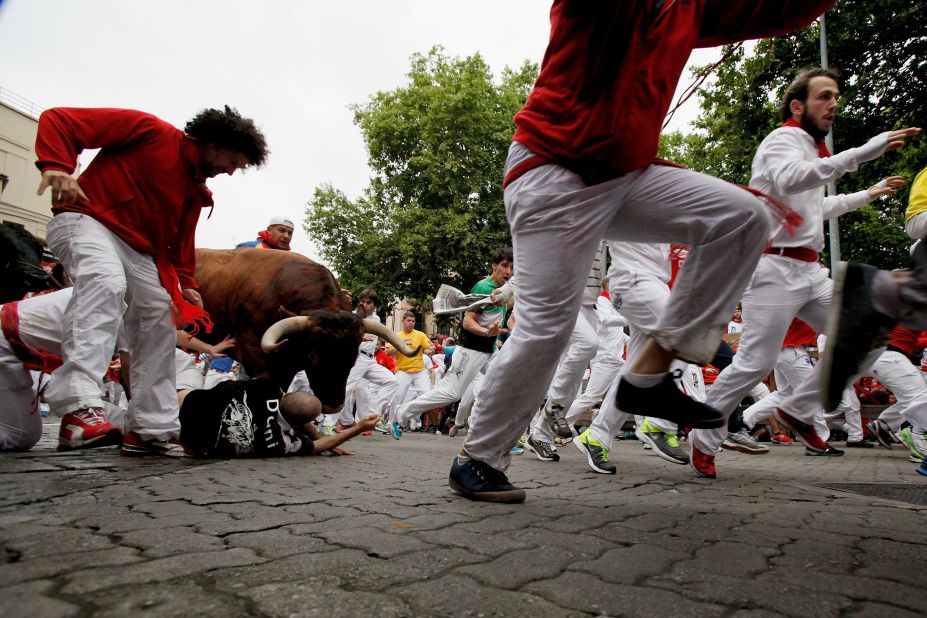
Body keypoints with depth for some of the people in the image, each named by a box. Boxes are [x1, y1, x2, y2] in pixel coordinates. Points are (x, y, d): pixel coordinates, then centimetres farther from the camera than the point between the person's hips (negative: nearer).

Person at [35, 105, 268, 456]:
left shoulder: (196, 190, 18)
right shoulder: (150, 131, -5)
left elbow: (181, 241, 19)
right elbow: (58, 120, -8)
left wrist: (185, 283, 5)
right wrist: (56, 165, -26)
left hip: (138, 249, 9)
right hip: (86, 221, -8)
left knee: (160, 317, 2)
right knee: (106, 281, -36)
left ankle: (153, 429, 6)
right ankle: (78, 403, -44)